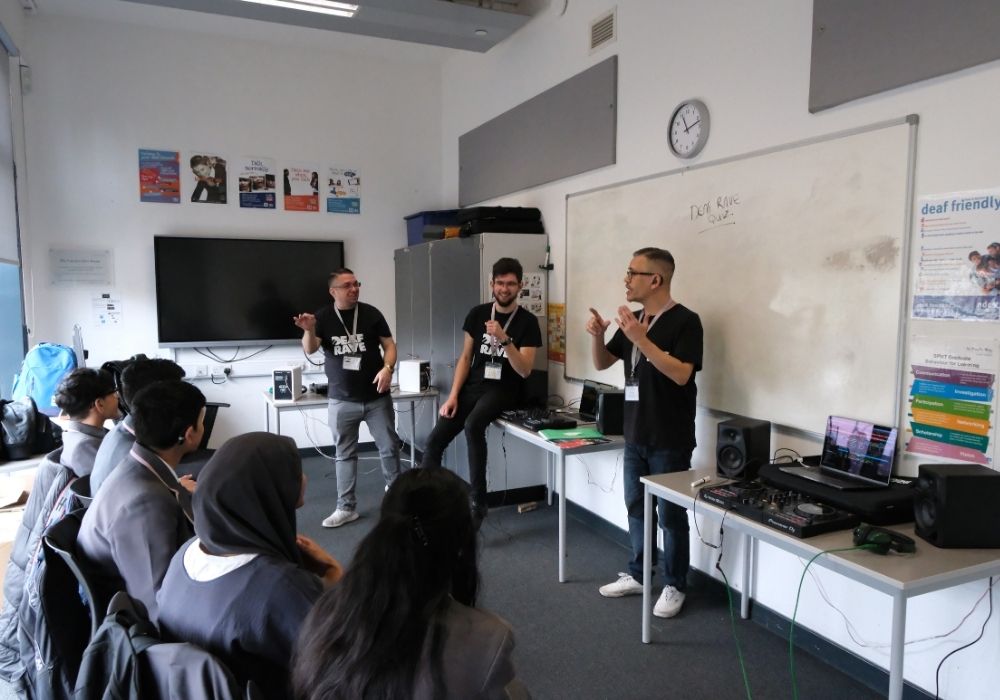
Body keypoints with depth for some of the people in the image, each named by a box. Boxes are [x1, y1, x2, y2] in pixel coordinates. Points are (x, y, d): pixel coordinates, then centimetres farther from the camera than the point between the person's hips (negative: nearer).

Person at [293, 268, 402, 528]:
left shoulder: (371, 313, -3)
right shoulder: (323, 317, -2)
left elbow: (389, 344, 1)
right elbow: (310, 350, -13)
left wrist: (387, 368, -18)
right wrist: (309, 330, -35)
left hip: (376, 397, 0)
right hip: (342, 401, 0)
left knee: (389, 447, 7)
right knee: (345, 454, 9)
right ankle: (346, 507, 19)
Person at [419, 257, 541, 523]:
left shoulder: (527, 322, -6)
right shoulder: (477, 314, 5)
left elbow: (524, 370, -12)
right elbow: (466, 357, 8)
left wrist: (504, 339, -26)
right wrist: (453, 395, -2)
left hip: (503, 389, -4)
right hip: (473, 386, 4)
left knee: (473, 425, -34)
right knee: (435, 440, -10)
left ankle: (477, 501, -22)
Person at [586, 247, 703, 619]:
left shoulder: (685, 321, -13)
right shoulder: (633, 320, 9)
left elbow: (681, 374, -24)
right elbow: (602, 363, 13)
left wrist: (641, 339, -29)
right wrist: (597, 335, -7)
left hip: (670, 440, -7)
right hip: (635, 436, 7)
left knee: (670, 514, 5)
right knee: (636, 507, 16)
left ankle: (674, 586, 20)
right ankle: (637, 575, 31)